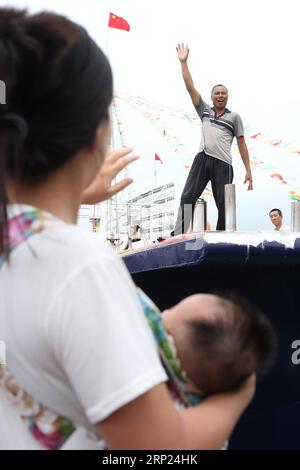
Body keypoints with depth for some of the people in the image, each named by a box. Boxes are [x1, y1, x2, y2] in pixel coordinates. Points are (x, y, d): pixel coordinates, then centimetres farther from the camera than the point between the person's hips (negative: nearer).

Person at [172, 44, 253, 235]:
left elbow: (242, 144, 10)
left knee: (224, 205, -1)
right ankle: (178, 235, -11)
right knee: (188, 197, -9)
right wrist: (183, 62, 6)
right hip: (202, 159, 2)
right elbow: (190, 87, 12)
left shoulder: (234, 117, 13)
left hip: (223, 163, -1)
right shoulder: (205, 111, 18)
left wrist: (248, 170, 4)